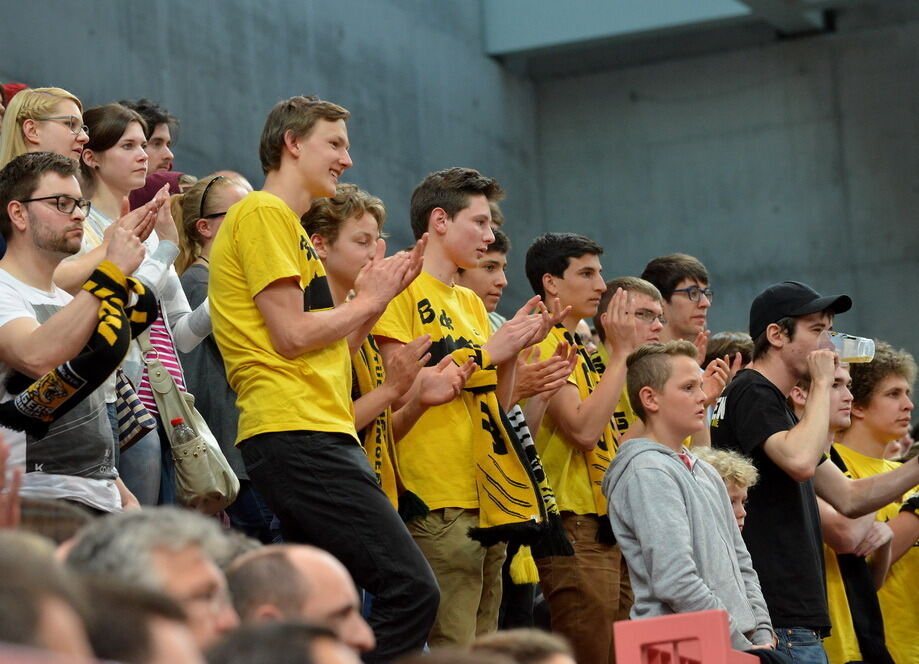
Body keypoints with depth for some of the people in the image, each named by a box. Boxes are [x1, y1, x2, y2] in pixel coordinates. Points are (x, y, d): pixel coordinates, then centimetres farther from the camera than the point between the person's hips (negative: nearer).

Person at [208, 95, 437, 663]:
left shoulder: (293, 231, 26)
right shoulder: (263, 213, -3)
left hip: (324, 434, 10)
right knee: (412, 590, -17)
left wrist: (376, 298, 13)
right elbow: (291, 335, -13)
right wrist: (368, 301, 1)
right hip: (297, 435, -10)